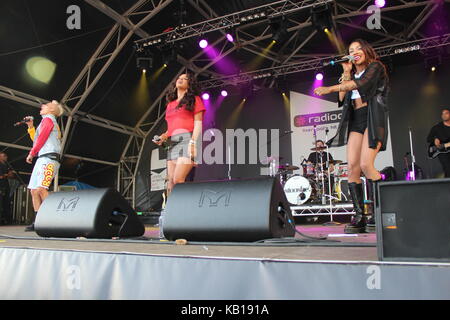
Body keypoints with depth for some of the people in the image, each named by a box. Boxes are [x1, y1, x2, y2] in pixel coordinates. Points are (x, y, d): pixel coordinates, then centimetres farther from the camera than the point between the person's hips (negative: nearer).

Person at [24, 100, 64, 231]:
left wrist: (31, 153, 1)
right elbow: (36, 139, 31)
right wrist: (31, 126, 24)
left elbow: (41, 138, -8)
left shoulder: (48, 119, 0)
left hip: (47, 158, -10)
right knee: (34, 190, 6)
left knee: (41, 189, -22)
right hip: (42, 159, 10)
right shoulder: (52, 122, 28)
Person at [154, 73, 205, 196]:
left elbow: (198, 123, -2)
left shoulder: (194, 99, 9)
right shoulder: (170, 104, 26)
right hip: (172, 144, 6)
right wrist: (164, 136, 7)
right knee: (170, 183, -3)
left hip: (187, 140, -6)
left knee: (178, 180, -20)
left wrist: (193, 143, -15)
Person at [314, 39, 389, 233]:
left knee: (366, 164, -22)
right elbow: (343, 99, 12)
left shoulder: (375, 67, 6)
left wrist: (330, 88, -23)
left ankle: (376, 214, -14)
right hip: (355, 120, 6)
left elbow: (360, 83, -14)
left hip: (373, 117, -6)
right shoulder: (352, 75, 25)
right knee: (352, 167, -9)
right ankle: (359, 217, -9)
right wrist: (346, 74, 9)